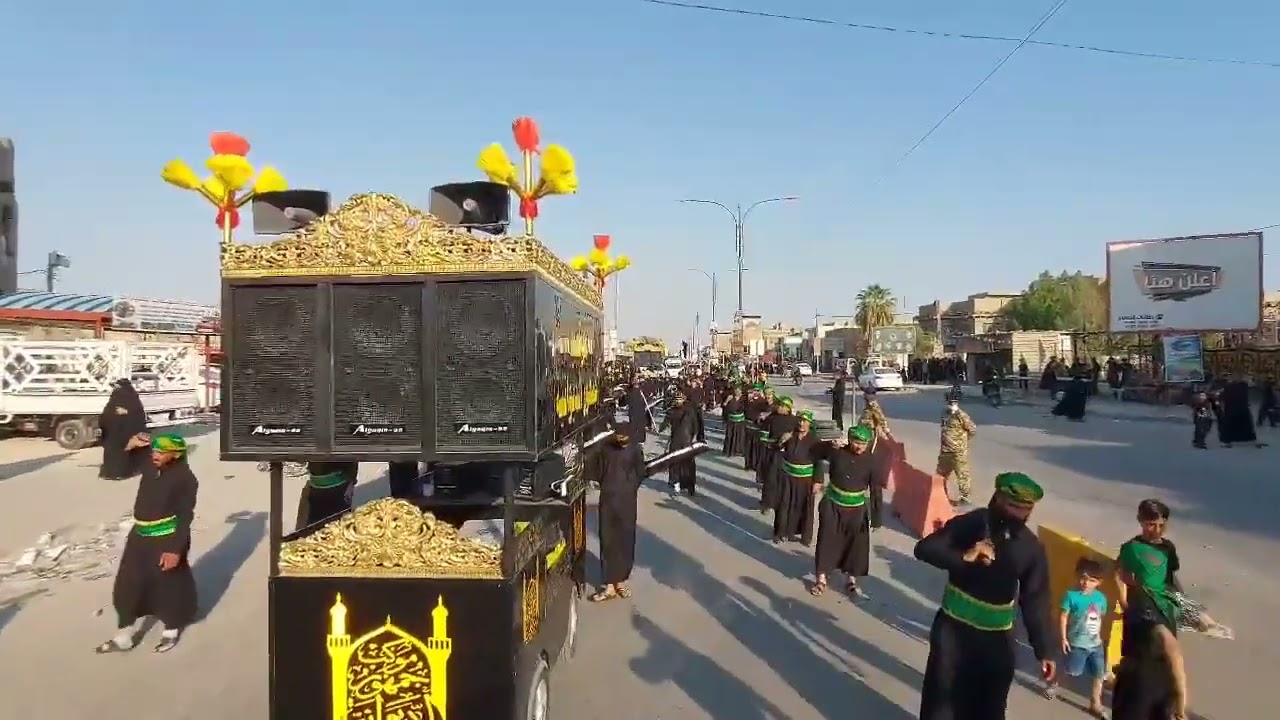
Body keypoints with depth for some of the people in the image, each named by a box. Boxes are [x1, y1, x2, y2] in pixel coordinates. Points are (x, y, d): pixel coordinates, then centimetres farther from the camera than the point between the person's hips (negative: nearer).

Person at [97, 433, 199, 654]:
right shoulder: (150, 465, 1)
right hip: (140, 536, 7)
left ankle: (171, 631, 30)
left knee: (169, 585, 9)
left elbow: (185, 517, -17)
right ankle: (124, 635, 26)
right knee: (127, 586, 12)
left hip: (167, 538, -7)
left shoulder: (185, 478, -17)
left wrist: (176, 549, -20)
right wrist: (130, 446, -3)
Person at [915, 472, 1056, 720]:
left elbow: (1035, 601, -1)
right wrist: (964, 557, -31)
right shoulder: (969, 524, -12)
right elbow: (923, 549, -17)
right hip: (954, 628, -1)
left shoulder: (1031, 547, -6)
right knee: (941, 695, 8)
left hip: (996, 637, 2)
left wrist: (1044, 650, -3)